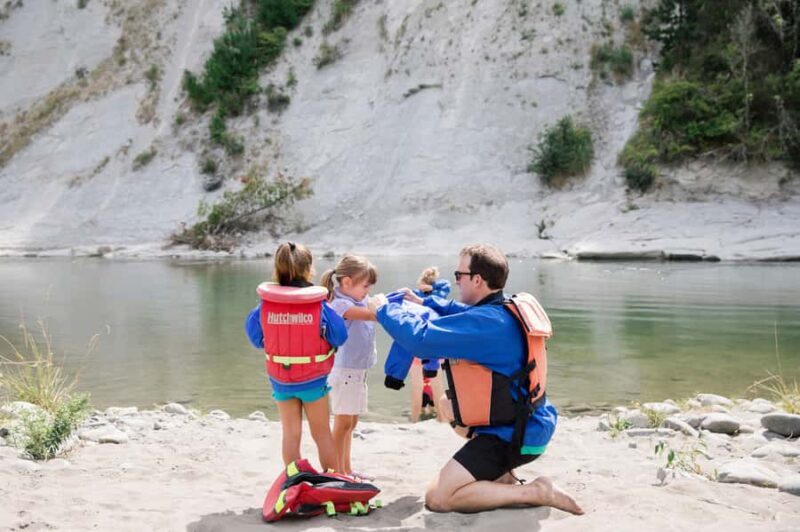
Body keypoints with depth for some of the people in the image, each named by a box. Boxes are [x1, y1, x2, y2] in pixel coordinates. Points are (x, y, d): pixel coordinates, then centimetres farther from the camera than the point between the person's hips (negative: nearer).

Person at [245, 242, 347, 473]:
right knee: (322, 434, 11)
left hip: (280, 379, 2)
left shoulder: (266, 304, -11)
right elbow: (340, 336, -7)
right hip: (313, 379, -2)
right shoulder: (319, 305, -16)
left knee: (290, 434, 13)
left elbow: (254, 335, 3)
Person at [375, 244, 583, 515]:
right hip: (525, 421, 10)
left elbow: (421, 338, -27)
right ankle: (499, 474, 19)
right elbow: (463, 315, 25)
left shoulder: (487, 322, -25)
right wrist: (425, 302, 21)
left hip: (512, 436, -10)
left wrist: (385, 310, -11)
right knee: (446, 405, 30)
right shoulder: (508, 310, 4)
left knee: (438, 498, -10)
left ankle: (535, 492, -9)